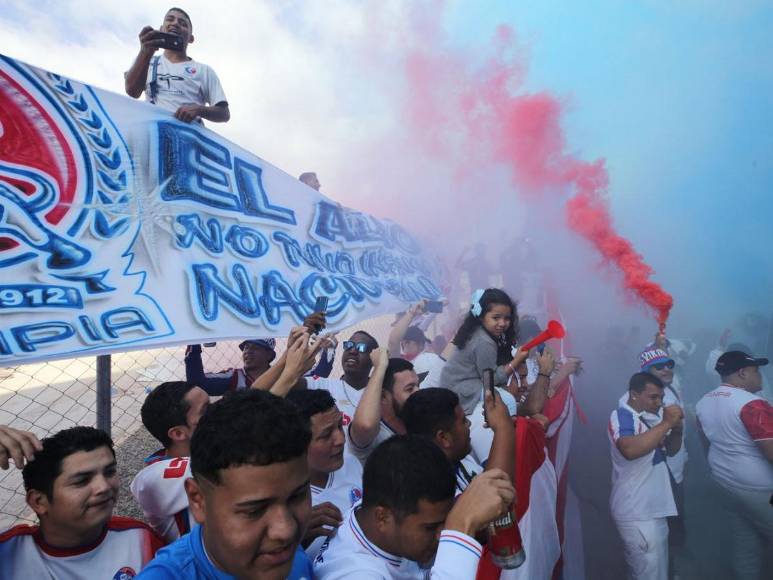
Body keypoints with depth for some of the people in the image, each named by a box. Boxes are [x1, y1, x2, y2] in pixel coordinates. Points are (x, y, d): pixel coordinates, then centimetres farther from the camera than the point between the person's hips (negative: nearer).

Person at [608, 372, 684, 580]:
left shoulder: (648, 417, 12)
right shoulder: (621, 416, -17)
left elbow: (670, 449, 20)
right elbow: (630, 450, -36)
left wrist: (677, 429, -2)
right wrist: (665, 424, -28)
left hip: (653, 509, 9)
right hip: (637, 513, -9)